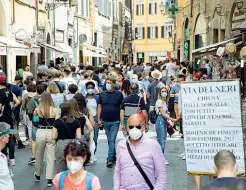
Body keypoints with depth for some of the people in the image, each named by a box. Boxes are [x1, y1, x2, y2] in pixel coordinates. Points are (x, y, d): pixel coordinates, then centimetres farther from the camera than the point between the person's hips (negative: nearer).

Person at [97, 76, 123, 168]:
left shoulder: (119, 94, -3)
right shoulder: (102, 94, 5)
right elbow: (99, 107, 9)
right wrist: (98, 119, 3)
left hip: (115, 121, -4)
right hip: (105, 121, 4)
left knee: (112, 140, -8)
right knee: (110, 140, 13)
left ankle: (110, 159, -9)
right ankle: (114, 156, 27)